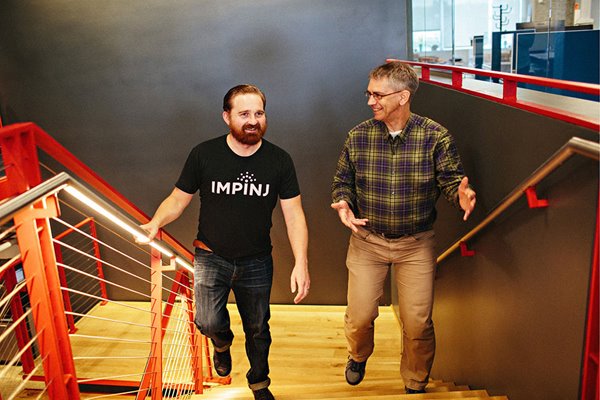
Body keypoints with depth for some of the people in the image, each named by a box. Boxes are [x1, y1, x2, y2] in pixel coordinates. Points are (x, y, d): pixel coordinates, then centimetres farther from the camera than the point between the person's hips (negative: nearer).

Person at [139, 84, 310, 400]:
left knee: (257, 329, 15)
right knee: (209, 323, -15)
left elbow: (294, 214, -7)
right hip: (211, 256, -1)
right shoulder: (203, 154, -11)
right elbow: (178, 199, -2)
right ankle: (222, 341, 26)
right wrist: (155, 222, -23)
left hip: (257, 262, 1)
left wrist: (301, 263, -16)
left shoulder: (279, 160, -8)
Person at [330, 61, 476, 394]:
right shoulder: (357, 136, -5)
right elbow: (342, 181, 5)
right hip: (367, 239, 1)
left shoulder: (436, 137, -10)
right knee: (359, 317, 6)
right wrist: (343, 202, -16)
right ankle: (358, 357, 44)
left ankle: (415, 385, 34)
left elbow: (450, 179, -6)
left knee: (418, 323, 5)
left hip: (416, 244, -1)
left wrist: (461, 194, -29)